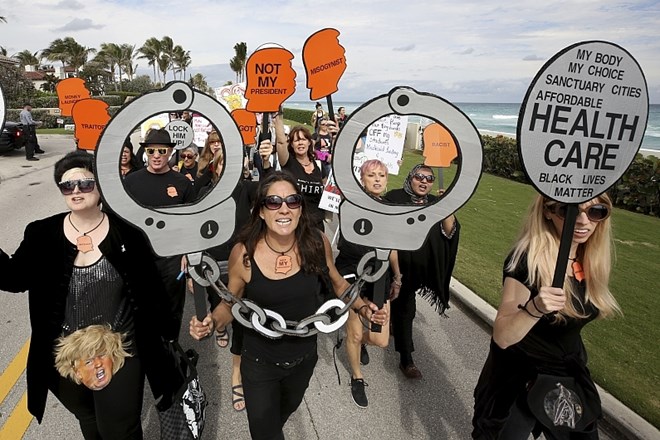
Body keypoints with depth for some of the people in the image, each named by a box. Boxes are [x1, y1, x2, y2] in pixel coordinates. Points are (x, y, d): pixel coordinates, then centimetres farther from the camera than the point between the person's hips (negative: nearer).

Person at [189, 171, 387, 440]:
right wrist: (211, 322, -27)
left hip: (304, 357, 4)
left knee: (289, 407, 35)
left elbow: (337, 283, 0)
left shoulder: (317, 243, -20)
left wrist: (363, 308, -14)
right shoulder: (243, 253, -25)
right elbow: (230, 303, -8)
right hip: (260, 363, -3)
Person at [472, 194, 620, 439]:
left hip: (569, 378, 7)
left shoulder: (589, 260, -5)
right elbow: (502, 337, -31)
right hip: (519, 382, -6)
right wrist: (534, 308, -48)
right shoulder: (528, 258, -27)